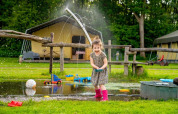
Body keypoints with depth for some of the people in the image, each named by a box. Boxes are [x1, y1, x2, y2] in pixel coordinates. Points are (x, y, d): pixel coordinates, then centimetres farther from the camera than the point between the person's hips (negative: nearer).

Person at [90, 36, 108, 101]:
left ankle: (105, 97, -16)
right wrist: (96, 67, -26)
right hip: (95, 71, 5)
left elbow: (105, 63, -15)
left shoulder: (103, 55, -18)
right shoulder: (92, 55, -6)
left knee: (101, 84, -17)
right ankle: (98, 94, 43)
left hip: (102, 71, -5)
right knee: (95, 84, 17)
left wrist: (101, 68, -33)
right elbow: (92, 63, -8)